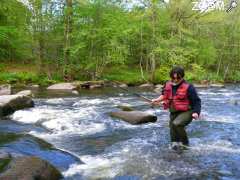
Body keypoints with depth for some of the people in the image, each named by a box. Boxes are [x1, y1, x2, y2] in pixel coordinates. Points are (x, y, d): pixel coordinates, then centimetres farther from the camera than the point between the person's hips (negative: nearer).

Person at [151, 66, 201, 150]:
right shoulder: (168, 85, -1)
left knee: (176, 124, -31)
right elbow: (164, 95, 18)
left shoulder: (188, 87, -18)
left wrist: (196, 112, -27)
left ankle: (185, 143, -9)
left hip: (186, 112, -7)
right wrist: (157, 100, 1)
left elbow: (196, 101, -13)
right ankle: (175, 143, 40)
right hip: (174, 113, 7)